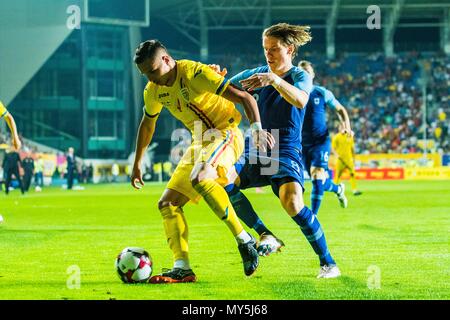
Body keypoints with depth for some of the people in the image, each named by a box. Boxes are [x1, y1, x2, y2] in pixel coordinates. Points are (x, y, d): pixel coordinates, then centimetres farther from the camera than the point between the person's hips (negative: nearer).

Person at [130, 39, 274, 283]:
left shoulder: (196, 73, -20)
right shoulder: (153, 90, 4)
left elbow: (244, 98, -22)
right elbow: (147, 124, 24)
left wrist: (257, 128, -37)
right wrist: (137, 164, 28)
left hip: (225, 135, -9)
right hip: (200, 143, 9)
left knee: (199, 178, -37)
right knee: (167, 204, -1)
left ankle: (245, 241, -31)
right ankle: (182, 269, -5)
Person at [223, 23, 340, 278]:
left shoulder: (301, 76, -4)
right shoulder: (257, 74, 10)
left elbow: (300, 100, -28)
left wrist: (274, 79, -43)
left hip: (287, 154, -5)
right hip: (257, 153, 5)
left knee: (292, 202, -29)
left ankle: (328, 263, -14)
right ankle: (265, 235, -12)